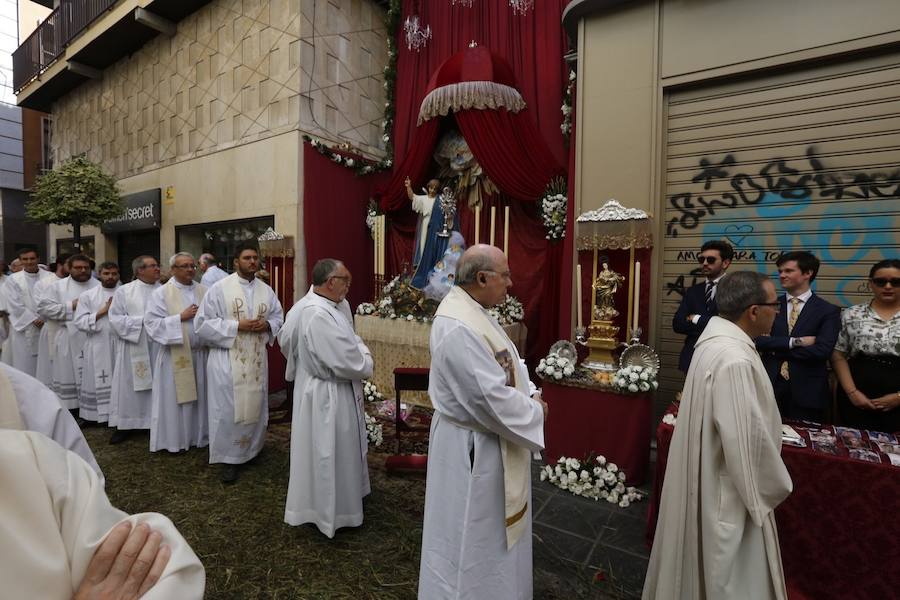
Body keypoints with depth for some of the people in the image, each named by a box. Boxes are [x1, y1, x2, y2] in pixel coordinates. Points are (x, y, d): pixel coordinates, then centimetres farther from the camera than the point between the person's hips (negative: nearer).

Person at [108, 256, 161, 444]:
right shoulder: (124, 291, -1)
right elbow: (115, 318, -5)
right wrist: (142, 321, -14)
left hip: (158, 348, 2)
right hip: (133, 347, -2)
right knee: (130, 387, 7)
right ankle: (125, 425, 20)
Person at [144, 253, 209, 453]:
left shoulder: (203, 291, 8)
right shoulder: (161, 293, -3)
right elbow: (152, 323, -10)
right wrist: (181, 317, -15)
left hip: (201, 353, 4)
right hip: (176, 355, -3)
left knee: (200, 397, 11)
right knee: (176, 399, 6)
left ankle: (200, 435, 25)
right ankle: (174, 439, 19)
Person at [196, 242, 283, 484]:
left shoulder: (266, 291, 7)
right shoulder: (219, 289, -6)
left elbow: (279, 317, 13)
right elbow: (203, 323, -8)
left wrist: (267, 325, -9)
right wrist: (236, 325, -18)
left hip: (257, 360, 4)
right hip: (228, 360, -4)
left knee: (255, 406, 14)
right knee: (229, 410, 1)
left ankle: (251, 450, 33)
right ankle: (229, 458, 16)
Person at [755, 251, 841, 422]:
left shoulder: (828, 311, -1)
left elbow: (822, 351, -13)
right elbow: (757, 340, -7)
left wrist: (776, 348, -10)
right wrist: (795, 342, -16)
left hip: (807, 392, -1)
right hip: (770, 386, 1)